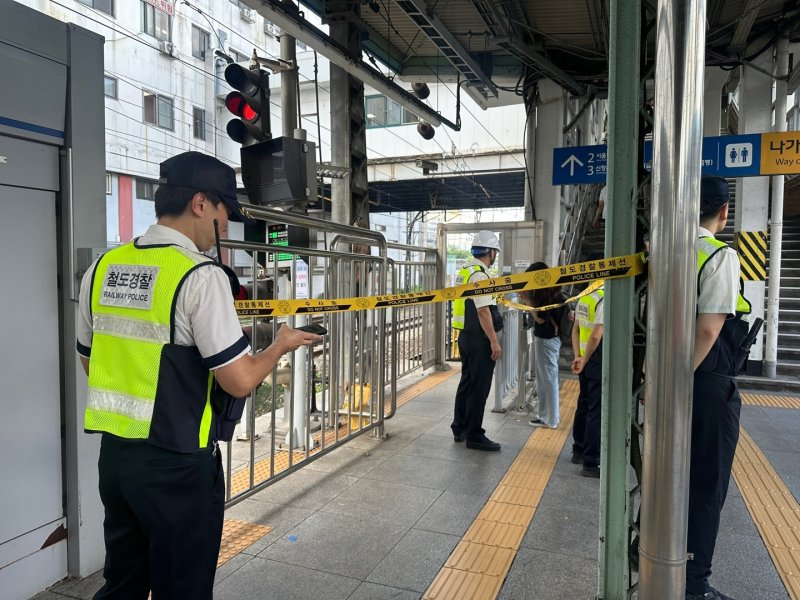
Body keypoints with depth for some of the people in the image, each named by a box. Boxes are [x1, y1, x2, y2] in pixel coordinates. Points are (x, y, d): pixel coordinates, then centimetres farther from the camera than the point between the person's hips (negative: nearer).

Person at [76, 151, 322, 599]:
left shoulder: (102, 268, 3)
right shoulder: (201, 275, -19)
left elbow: (91, 361, 14)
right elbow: (240, 381, -19)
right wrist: (282, 345, -1)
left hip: (114, 454, 7)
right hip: (176, 465, -7)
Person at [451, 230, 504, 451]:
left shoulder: (465, 271, 12)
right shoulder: (479, 275, -17)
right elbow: (483, 311, -21)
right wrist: (494, 342, -19)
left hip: (466, 336, 10)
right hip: (479, 339, -10)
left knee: (467, 383, 18)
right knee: (479, 388, -1)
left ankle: (460, 429, 29)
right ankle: (475, 436, 9)